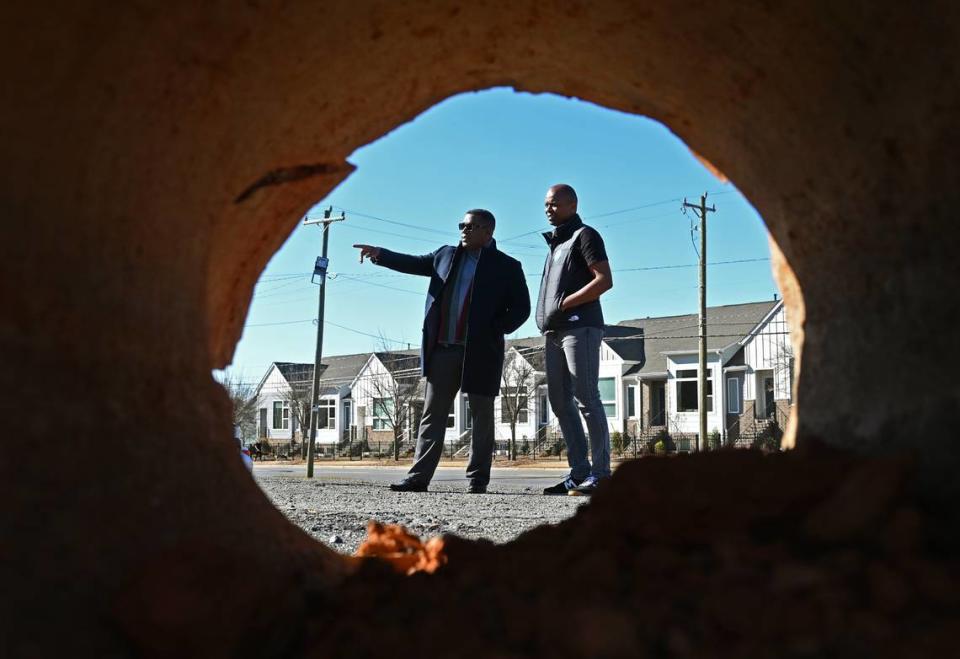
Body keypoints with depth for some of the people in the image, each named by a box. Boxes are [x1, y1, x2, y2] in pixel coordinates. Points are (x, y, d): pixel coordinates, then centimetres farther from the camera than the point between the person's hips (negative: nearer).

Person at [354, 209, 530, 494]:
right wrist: (379, 254, -1)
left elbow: (521, 308, 0)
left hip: (480, 352, -4)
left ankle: (478, 478, 11)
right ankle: (418, 476, 3)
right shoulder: (446, 255, 16)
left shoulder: (507, 267, 3)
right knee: (433, 414, 2)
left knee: (482, 416, 3)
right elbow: (413, 263, 12)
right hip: (443, 350, 4)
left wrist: (495, 331, -9)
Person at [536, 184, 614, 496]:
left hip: (580, 327, -9)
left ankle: (600, 473, -8)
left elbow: (605, 280, -11)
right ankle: (579, 472, 9)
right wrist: (547, 318, 11)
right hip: (555, 332, 9)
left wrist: (564, 304, -14)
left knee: (586, 399, -10)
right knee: (560, 402, 6)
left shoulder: (584, 235, 0)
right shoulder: (556, 243, 25)